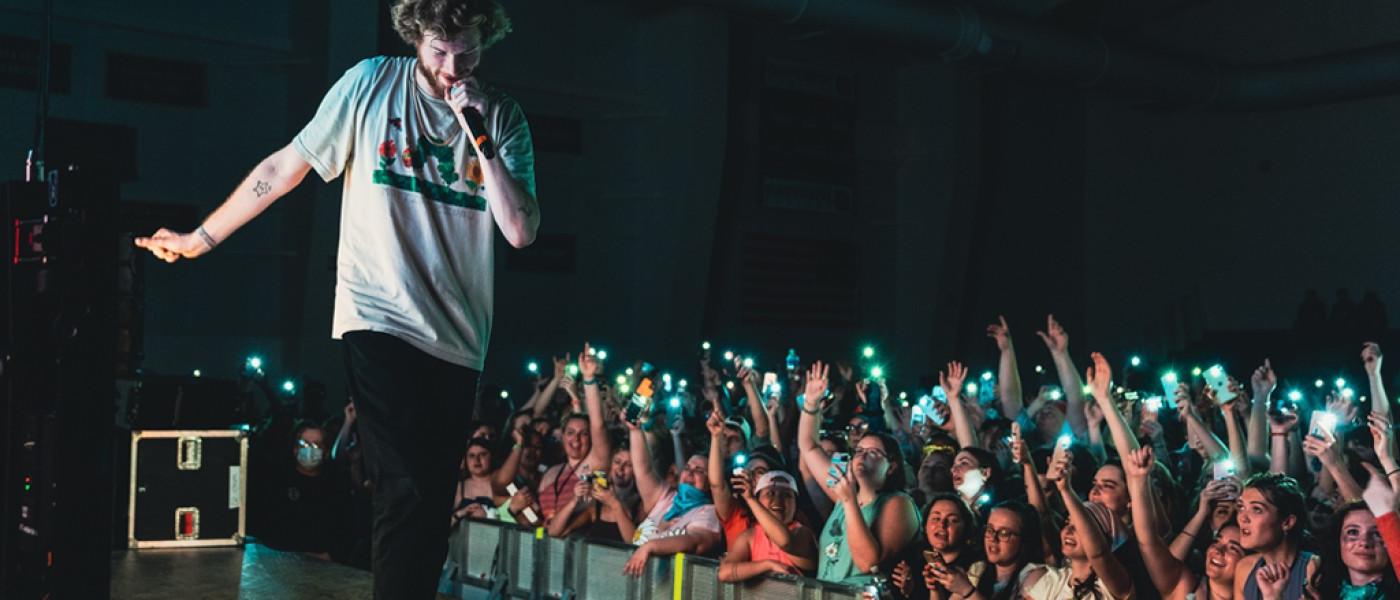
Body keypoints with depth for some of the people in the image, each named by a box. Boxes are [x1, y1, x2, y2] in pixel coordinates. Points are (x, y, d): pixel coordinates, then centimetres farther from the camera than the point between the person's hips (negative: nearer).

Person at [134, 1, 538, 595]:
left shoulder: (503, 116, 3)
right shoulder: (371, 82, -1)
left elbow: (521, 231, -7)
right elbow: (285, 167, 6)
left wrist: (478, 133, -13)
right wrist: (201, 238, 10)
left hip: (456, 339, 3)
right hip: (380, 322, -3)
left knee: (430, 507, 8)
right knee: (409, 494, -16)